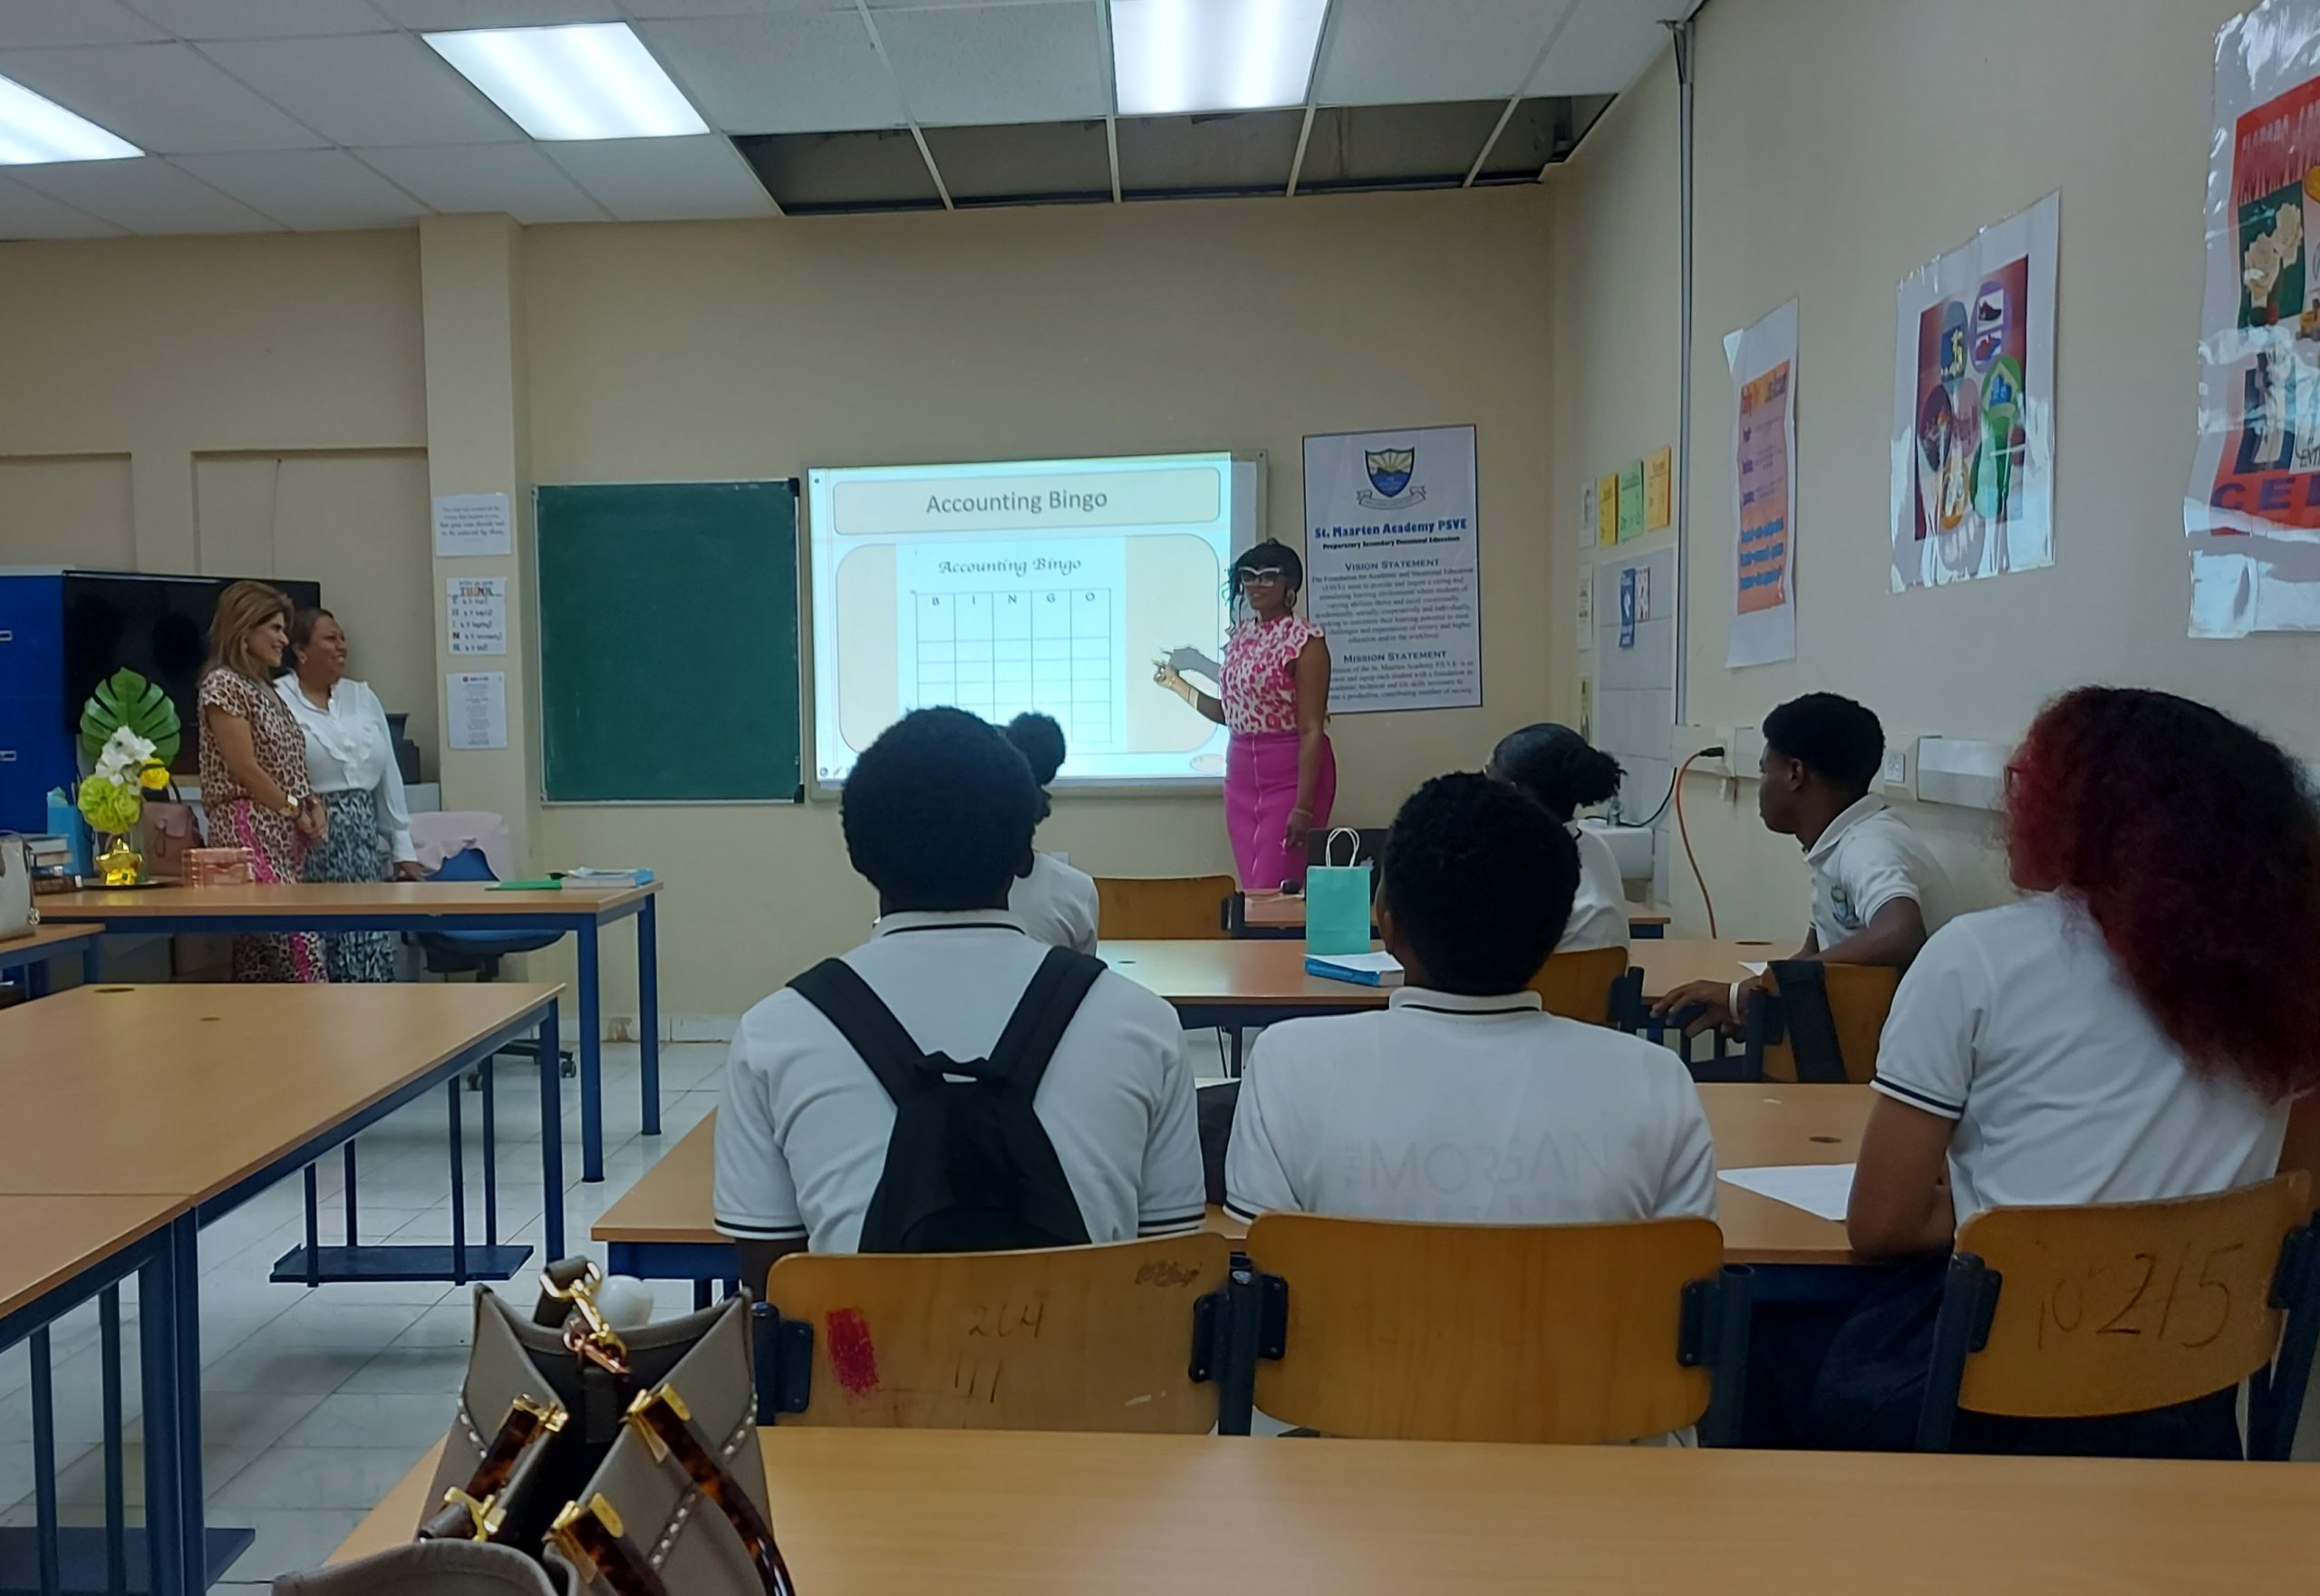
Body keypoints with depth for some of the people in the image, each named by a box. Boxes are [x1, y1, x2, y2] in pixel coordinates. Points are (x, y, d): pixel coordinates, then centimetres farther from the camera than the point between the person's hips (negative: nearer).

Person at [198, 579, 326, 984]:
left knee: (259, 961, 8)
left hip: (285, 839, 9)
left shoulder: (265, 688, 20)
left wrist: (312, 806, 5)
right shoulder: (223, 684, -7)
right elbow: (245, 770, -14)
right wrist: (296, 811, -6)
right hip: (251, 834, -9)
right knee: (300, 950, -17)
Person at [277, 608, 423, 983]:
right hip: (309, 843, -5)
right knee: (315, 957, -3)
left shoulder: (363, 698, 15)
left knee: (371, 957, 3)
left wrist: (402, 847, 13)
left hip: (363, 842, 5)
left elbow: (389, 777, 15)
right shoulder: (276, 701, -4)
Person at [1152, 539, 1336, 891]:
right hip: (1242, 773, 7)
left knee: (1274, 888, -8)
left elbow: (1312, 730, -16)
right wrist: (1178, 683, 18)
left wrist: (1303, 807, -20)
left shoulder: (1304, 640, -12)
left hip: (1292, 773, -7)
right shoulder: (1240, 636, 10)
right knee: (1252, 888, 10)